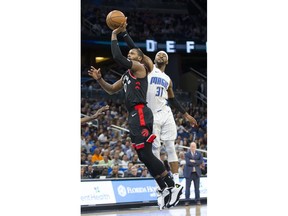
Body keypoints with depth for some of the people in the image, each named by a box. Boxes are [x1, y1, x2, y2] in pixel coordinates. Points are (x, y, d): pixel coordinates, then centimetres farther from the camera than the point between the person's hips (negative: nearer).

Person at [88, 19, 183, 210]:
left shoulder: (139, 67, -2)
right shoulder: (126, 75, 26)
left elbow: (117, 57, -15)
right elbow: (111, 90, 34)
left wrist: (114, 35, -8)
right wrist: (99, 79, 19)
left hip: (140, 113, -10)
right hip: (134, 115, 10)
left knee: (146, 154, -16)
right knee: (144, 156, 7)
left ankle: (172, 186, -15)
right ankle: (165, 189, 10)